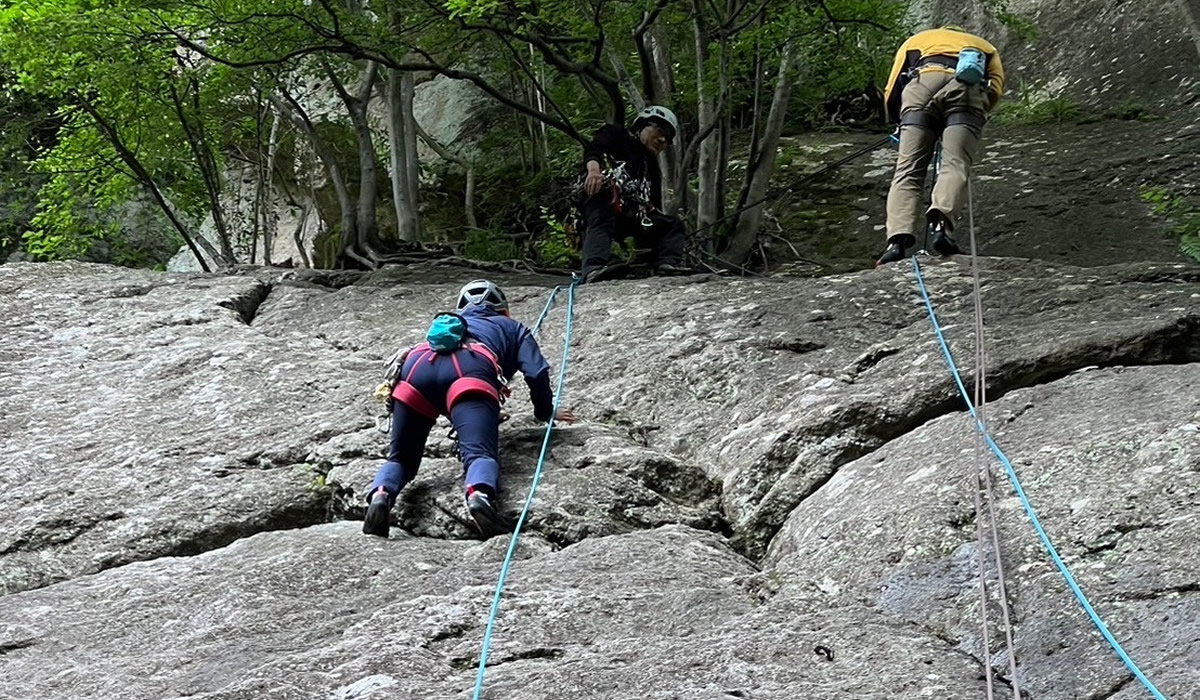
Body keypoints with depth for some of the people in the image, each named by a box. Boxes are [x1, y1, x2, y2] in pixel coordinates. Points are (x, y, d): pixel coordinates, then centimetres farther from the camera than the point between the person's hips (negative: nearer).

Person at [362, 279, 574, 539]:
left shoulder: (446, 323, 47)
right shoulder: (512, 327, 37)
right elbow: (536, 373, 21)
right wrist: (545, 412, 39)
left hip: (417, 365, 3)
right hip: (470, 369, -3)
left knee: (401, 457, 12)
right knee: (480, 452, -18)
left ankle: (380, 494, -21)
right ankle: (479, 495, -52)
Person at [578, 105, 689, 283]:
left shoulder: (652, 168, 30)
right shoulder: (616, 135, 13)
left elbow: (654, 205, 24)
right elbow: (593, 149, -8)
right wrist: (594, 170, -31)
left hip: (628, 217, 7)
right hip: (603, 202, -7)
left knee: (673, 225, -5)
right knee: (602, 220, -37)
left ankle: (668, 265, -30)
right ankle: (594, 270, -57)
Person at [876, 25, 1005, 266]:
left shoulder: (915, 40, 39)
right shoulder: (984, 46, 40)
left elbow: (891, 95, 24)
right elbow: (995, 89, 17)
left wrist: (905, 125, 40)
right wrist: (971, 122, 28)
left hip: (921, 84, 0)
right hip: (969, 89, 0)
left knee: (908, 170, -5)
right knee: (955, 165, -13)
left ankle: (898, 240, -24)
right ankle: (941, 222, -41)